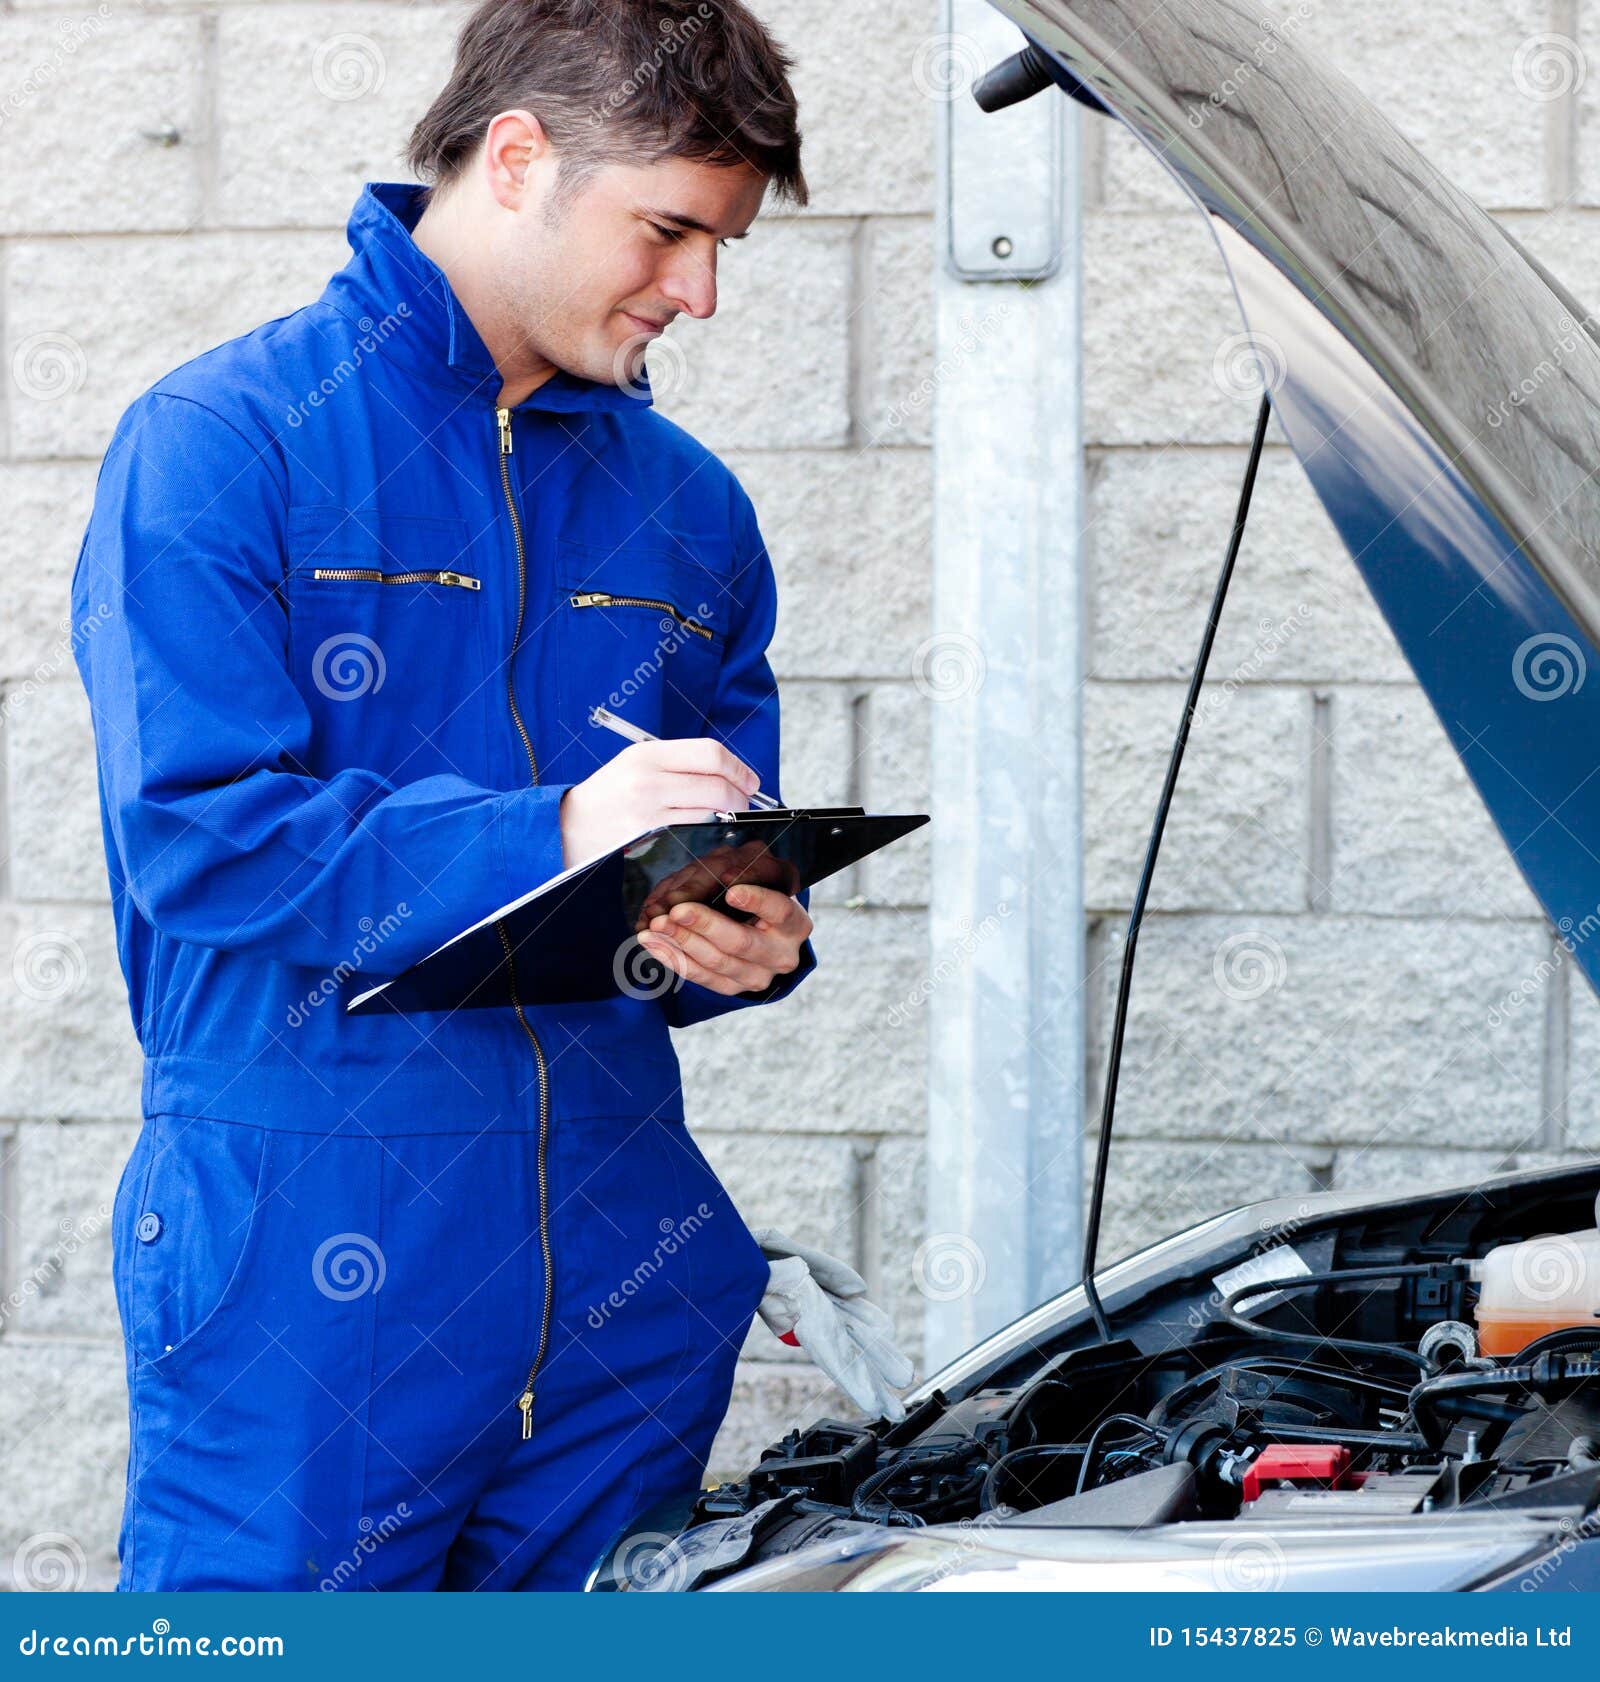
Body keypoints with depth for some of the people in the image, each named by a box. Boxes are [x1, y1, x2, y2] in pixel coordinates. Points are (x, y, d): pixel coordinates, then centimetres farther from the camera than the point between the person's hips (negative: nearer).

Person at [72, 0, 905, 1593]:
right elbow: (197, 833, -14)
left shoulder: (686, 507, 16)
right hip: (305, 1260, -5)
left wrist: (744, 944, -5)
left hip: (619, 1274, 6)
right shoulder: (220, 447, -4)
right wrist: (554, 840, -23)